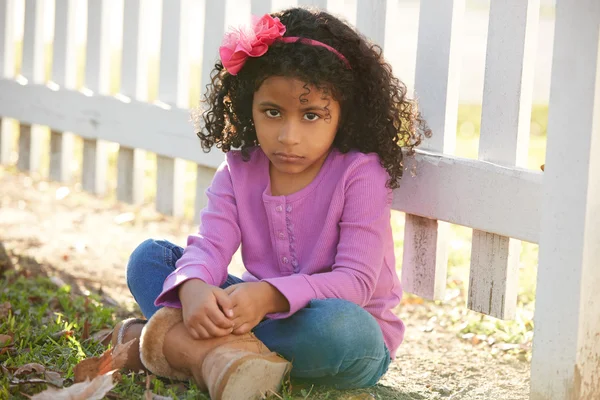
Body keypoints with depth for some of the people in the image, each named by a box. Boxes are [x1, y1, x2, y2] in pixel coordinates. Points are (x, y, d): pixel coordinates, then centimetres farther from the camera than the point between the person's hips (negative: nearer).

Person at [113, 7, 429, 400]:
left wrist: (270, 295, -39)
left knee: (339, 325, -42)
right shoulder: (239, 171, 0)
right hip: (262, 311, 5)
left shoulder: (361, 174, -16)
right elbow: (210, 246, -12)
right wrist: (192, 288, -38)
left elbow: (356, 281, -23)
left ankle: (168, 340, -31)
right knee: (149, 256, -6)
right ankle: (221, 350, -34)